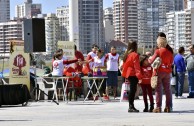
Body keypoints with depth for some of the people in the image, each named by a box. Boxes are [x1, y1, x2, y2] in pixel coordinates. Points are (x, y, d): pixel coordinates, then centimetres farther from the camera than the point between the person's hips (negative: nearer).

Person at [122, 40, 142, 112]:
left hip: (128, 74, 8)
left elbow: (124, 65, 17)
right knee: (133, 90, -7)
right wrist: (139, 77, -18)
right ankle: (131, 107, -10)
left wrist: (125, 75, 22)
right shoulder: (135, 55, -12)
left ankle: (131, 106, 16)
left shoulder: (127, 54, 12)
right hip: (133, 75, -8)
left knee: (132, 90, 13)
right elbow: (137, 67, -17)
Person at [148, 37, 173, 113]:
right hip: (167, 72, 4)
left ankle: (158, 107, -5)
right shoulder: (169, 52, 4)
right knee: (167, 89, 9)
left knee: (158, 89, -1)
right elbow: (171, 62, 12)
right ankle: (168, 107, 9)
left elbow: (152, 61, -6)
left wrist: (149, 59, 14)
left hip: (159, 71, -4)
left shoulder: (158, 51, -9)